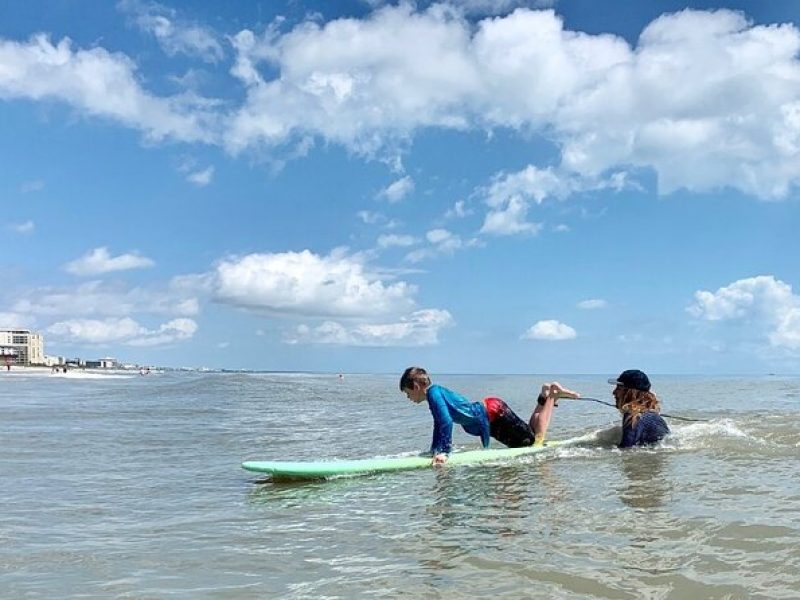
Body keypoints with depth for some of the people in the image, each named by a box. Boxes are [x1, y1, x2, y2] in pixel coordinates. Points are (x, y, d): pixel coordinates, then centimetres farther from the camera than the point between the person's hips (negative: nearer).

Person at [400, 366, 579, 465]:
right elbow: (440, 423, 18)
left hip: (494, 413, -9)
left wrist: (443, 452, -30)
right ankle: (546, 397, 22)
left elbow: (446, 422, -30)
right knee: (528, 436, 20)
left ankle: (552, 394, 6)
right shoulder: (438, 391, 9)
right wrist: (435, 450, 13)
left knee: (535, 440, -2)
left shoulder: (433, 392, -19)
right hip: (490, 418, 9)